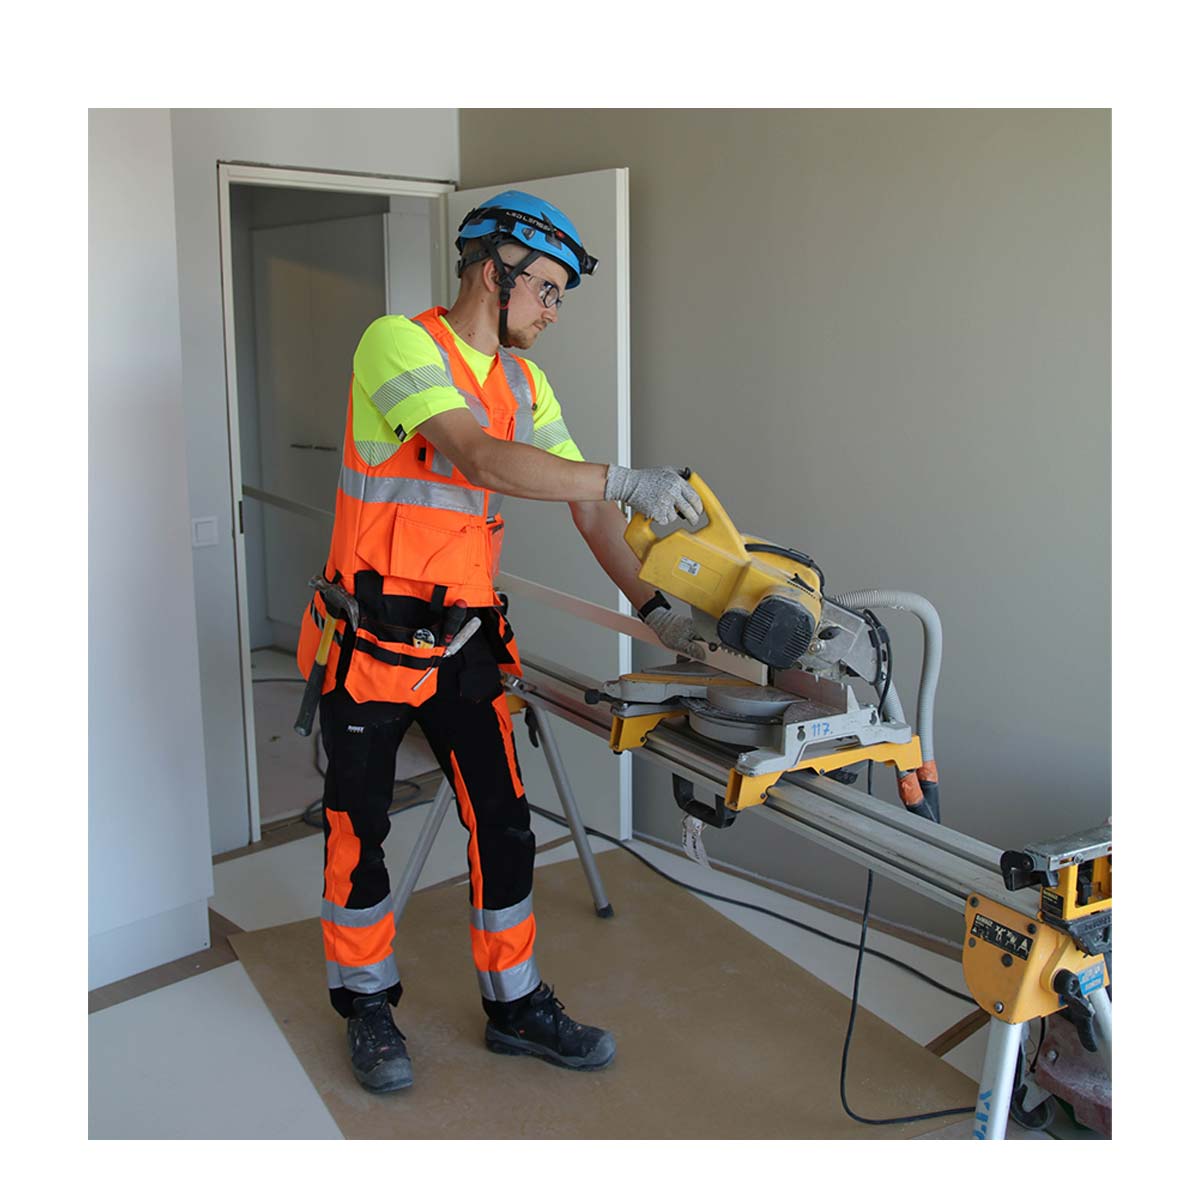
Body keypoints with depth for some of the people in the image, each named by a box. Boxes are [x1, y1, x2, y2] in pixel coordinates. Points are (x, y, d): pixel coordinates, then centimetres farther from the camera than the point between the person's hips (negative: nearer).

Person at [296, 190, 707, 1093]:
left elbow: (586, 507, 6)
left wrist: (655, 609, -4)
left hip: (465, 638, 6)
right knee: (361, 825, 9)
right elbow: (480, 458, -28)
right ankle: (368, 1004, 28)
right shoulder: (398, 342, -13)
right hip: (372, 637, -6)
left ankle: (516, 1004, 24)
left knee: (504, 822, 7)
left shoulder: (523, 381, 9)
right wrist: (627, 482, -32)